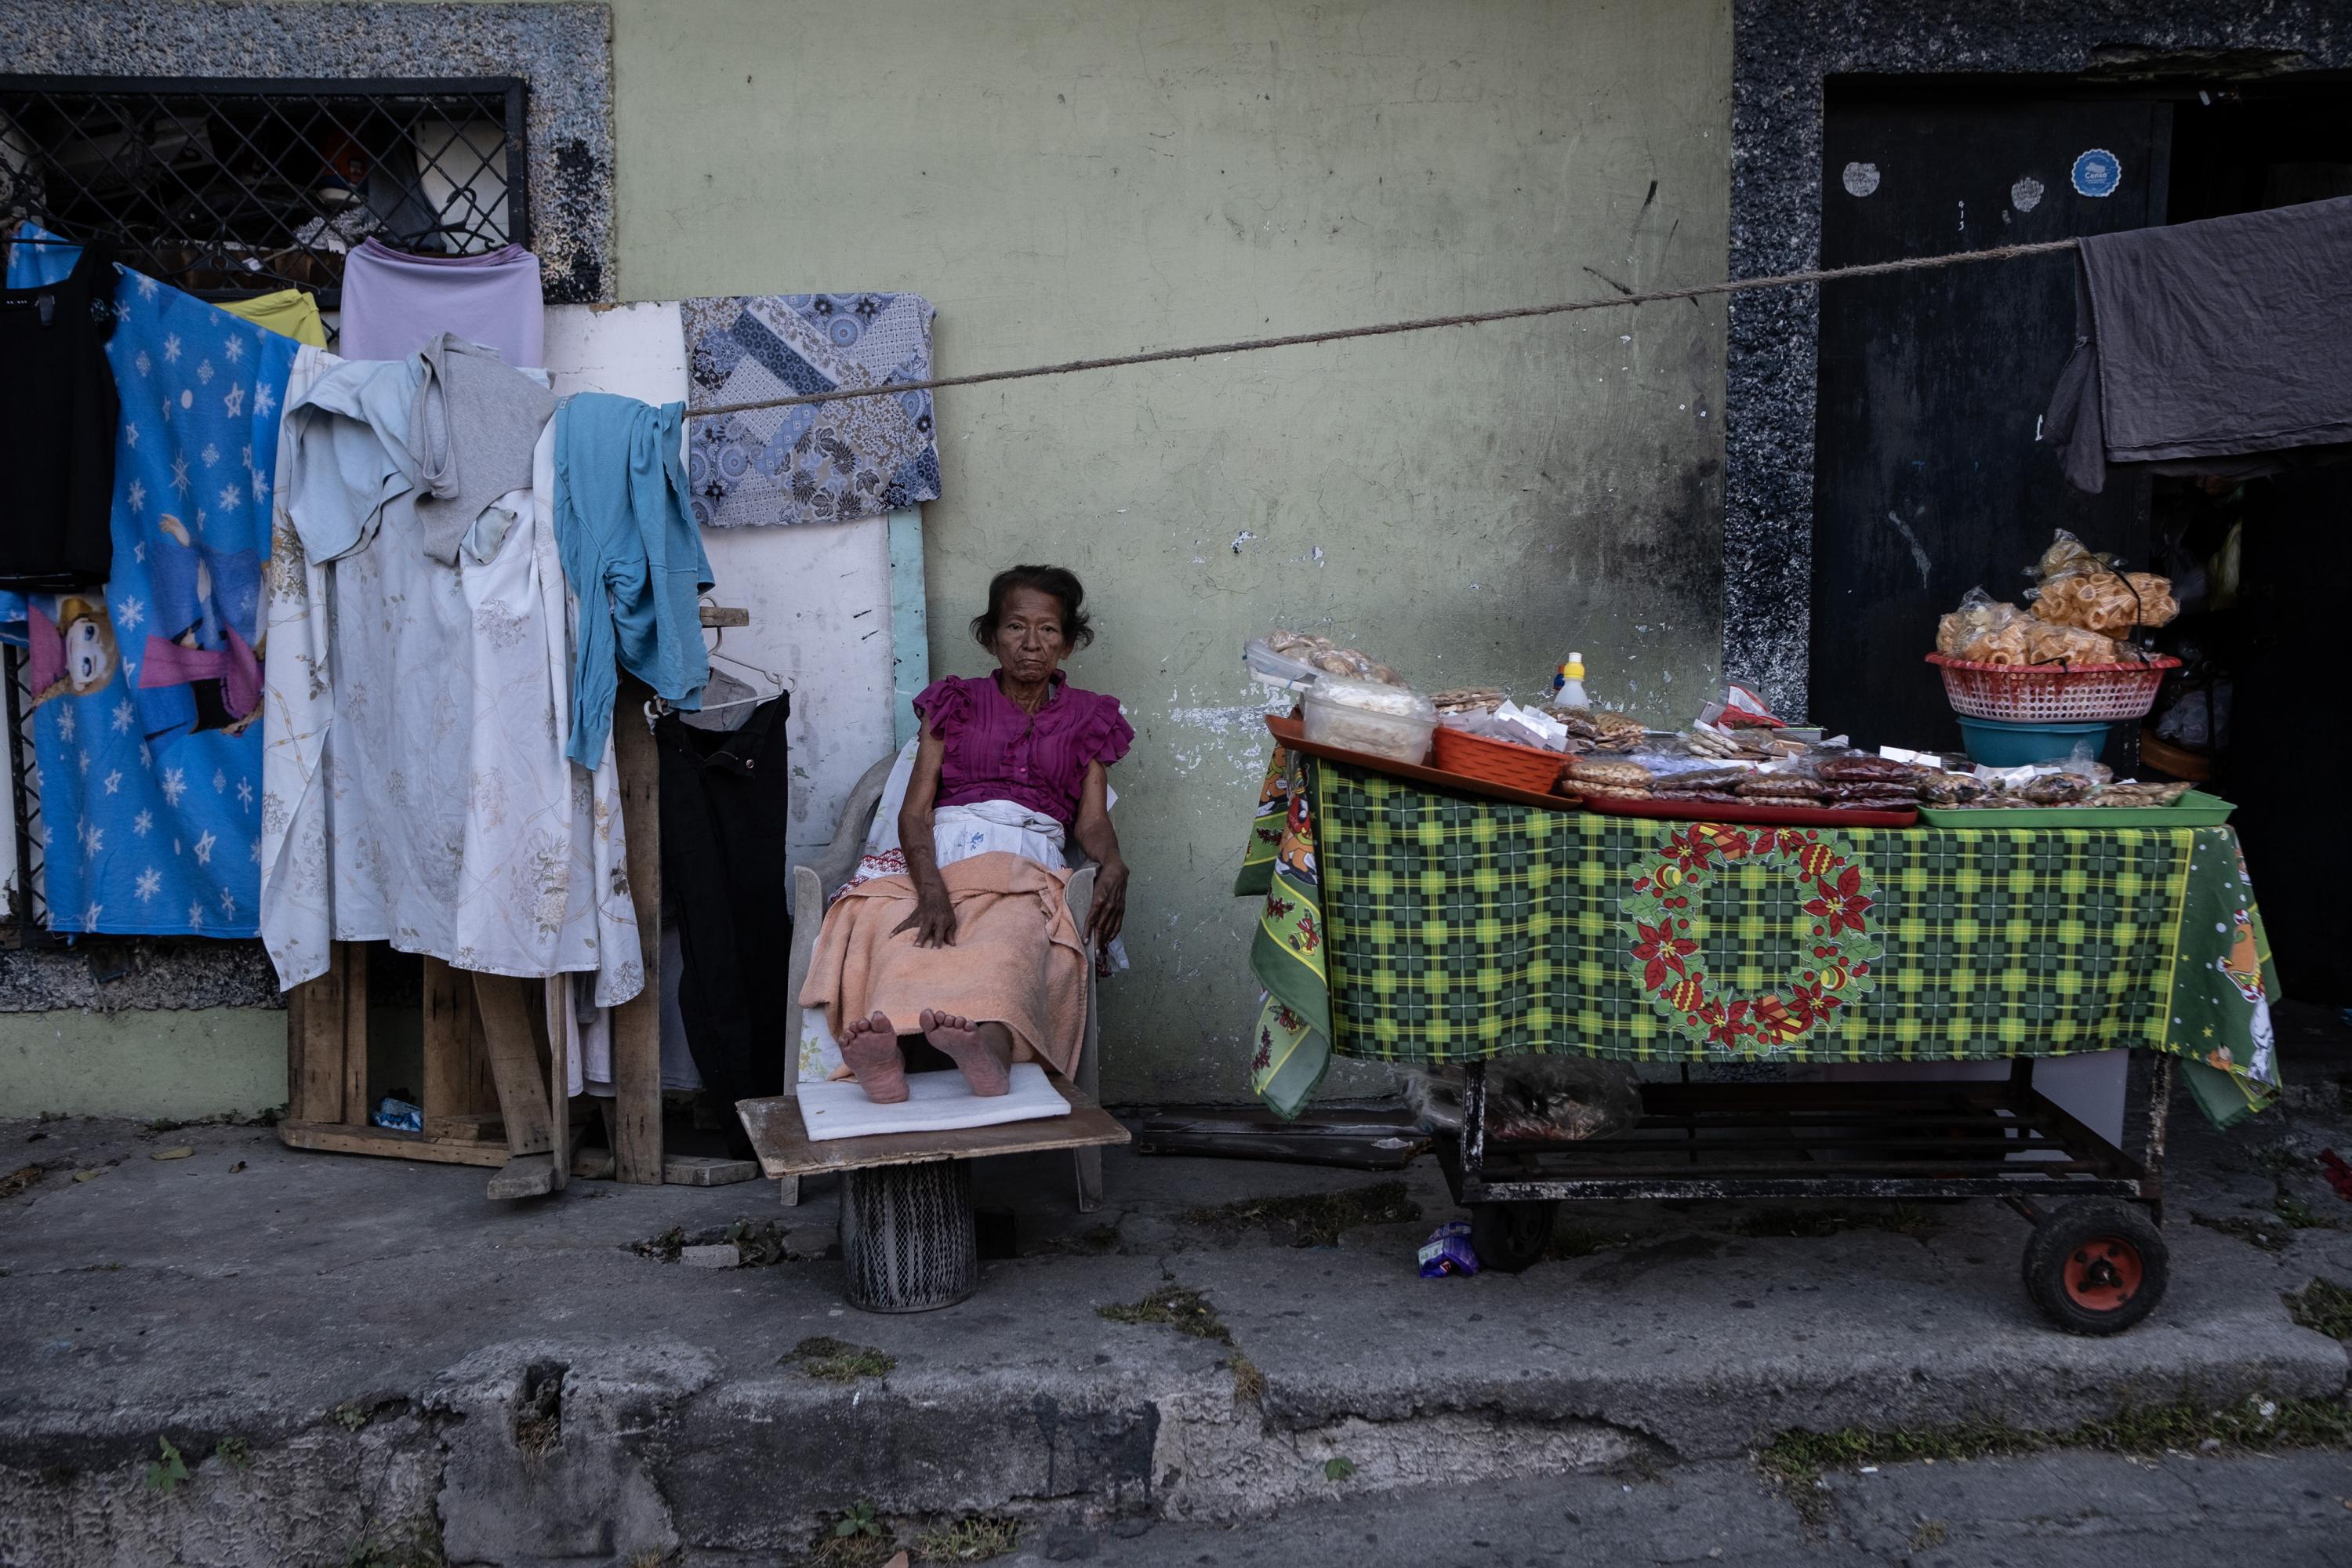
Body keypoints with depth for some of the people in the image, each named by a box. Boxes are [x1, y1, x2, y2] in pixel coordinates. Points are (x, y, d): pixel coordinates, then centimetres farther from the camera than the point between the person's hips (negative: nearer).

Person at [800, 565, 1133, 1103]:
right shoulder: (956, 703, 21)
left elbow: (1092, 820, 11)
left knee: (1014, 934, -40)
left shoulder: (1087, 717, 23)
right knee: (906, 934, -37)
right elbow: (915, 811, 7)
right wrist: (932, 890, -15)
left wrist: (1112, 863, -16)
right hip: (938, 862, 1)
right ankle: (885, 1052, -66)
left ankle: (988, 1046, -71)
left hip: (1029, 867, -1)